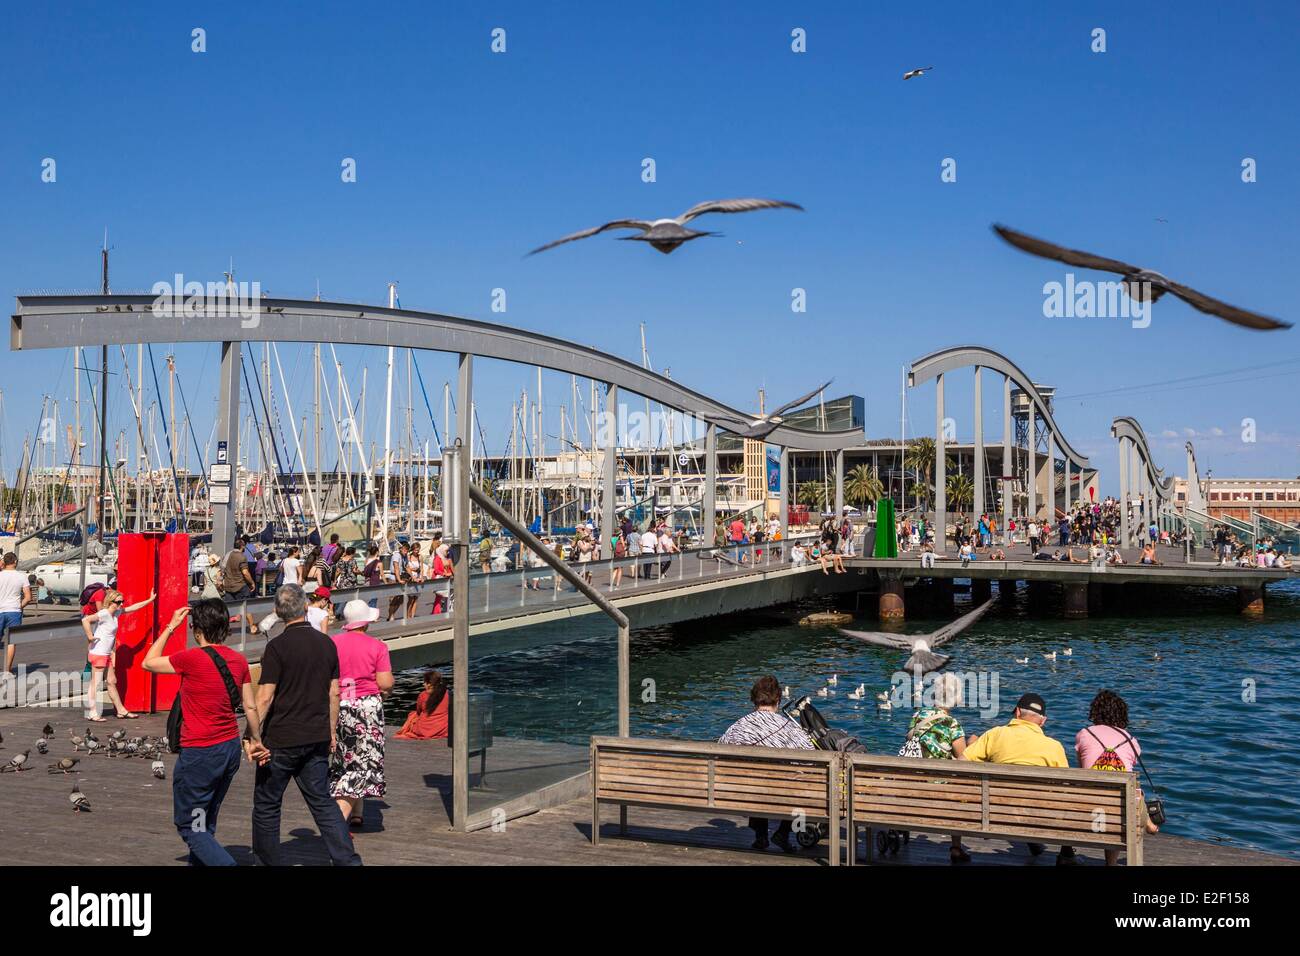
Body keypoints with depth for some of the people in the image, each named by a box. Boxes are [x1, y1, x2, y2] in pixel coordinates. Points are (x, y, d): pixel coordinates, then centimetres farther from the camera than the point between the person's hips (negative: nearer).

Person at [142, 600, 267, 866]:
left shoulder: (191, 658, -17)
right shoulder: (239, 660, 1)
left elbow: (149, 662, 0)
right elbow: (251, 707, 8)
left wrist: (170, 626, 7)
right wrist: (256, 741, 21)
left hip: (199, 754, -7)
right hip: (231, 749, 7)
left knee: (189, 827, 2)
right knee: (206, 823, 22)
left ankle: (225, 864, -12)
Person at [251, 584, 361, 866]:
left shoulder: (277, 647, -12)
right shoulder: (327, 644, 4)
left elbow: (265, 698, -15)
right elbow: (333, 693, 8)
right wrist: (331, 732, 17)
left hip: (281, 739, -5)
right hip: (317, 738, 5)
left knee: (266, 804, 11)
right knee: (322, 802, 10)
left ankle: (269, 860, 18)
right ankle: (348, 859, 1)